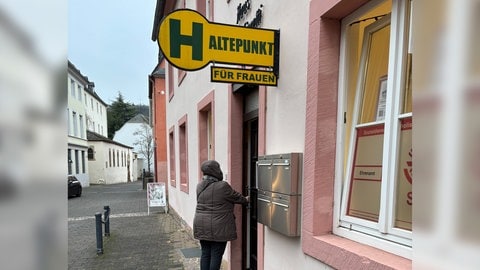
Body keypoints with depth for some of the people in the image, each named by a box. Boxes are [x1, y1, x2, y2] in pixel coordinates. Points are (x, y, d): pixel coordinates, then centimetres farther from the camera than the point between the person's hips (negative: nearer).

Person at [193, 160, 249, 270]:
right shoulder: (223, 186, -17)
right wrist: (246, 200, 18)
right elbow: (236, 197, -3)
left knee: (205, 253, 14)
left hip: (202, 226, 6)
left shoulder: (200, 186, 3)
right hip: (218, 228, -6)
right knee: (216, 255, 5)